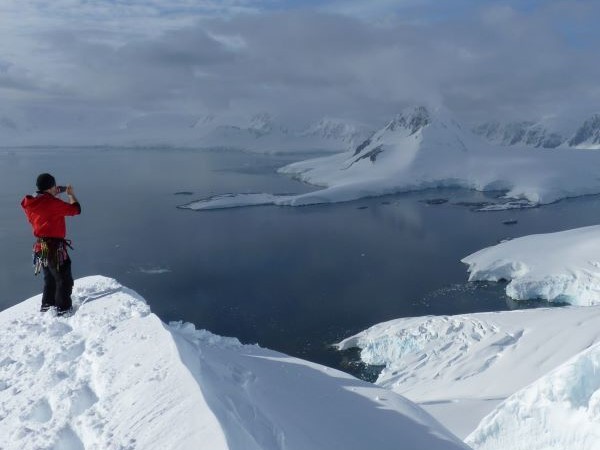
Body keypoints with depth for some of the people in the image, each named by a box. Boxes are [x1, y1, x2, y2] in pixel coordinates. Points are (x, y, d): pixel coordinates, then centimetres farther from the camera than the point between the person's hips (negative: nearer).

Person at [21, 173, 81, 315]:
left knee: (50, 278, 26)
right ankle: (63, 308, 13)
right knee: (65, 280, 7)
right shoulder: (53, 203, -22)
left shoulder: (31, 203, 2)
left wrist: (53, 196, 13)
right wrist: (71, 194, 3)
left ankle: (47, 305, 36)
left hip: (41, 247, 8)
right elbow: (76, 209, -14)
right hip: (55, 247, -8)